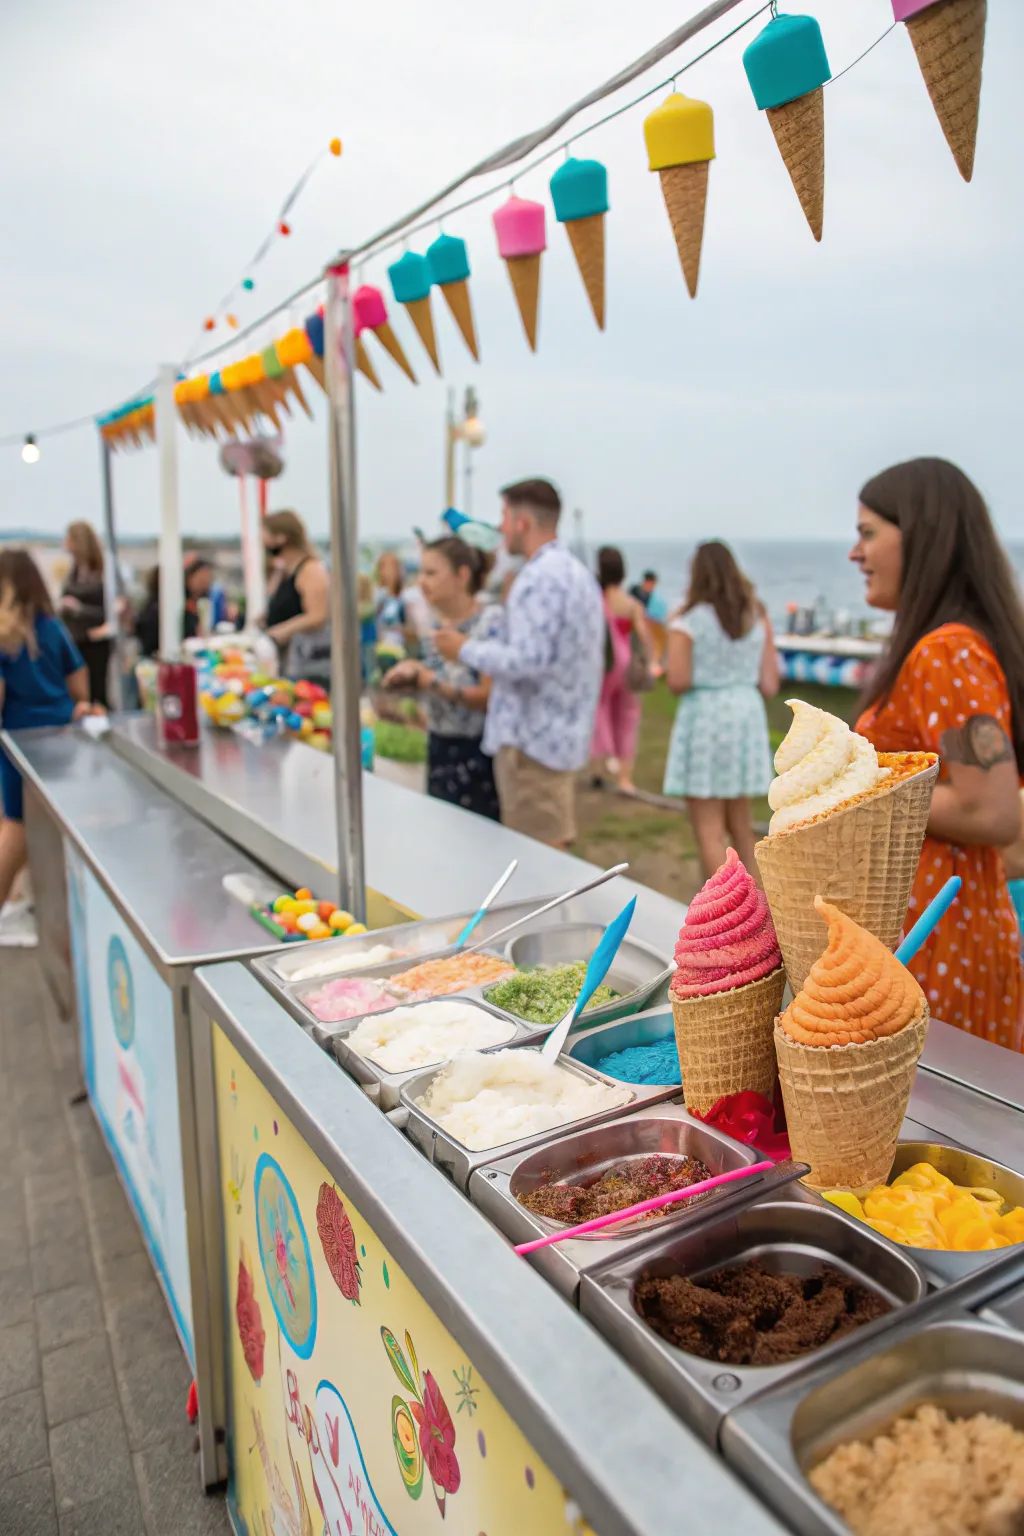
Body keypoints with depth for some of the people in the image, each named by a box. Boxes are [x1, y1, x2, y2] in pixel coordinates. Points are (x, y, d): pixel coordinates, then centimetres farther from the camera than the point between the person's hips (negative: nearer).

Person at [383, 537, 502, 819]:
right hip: (440, 747, 7)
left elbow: (491, 696, -18)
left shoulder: (491, 623, -15)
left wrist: (433, 683, -23)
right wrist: (414, 674, -6)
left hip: (478, 753, -7)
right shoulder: (437, 624, 7)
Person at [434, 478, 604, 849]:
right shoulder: (578, 572, 14)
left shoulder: (539, 577, -17)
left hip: (532, 739, -10)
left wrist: (465, 650, -12)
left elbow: (527, 661, -25)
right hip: (565, 735, 10)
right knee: (554, 852, 17)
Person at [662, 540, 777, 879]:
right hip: (747, 715, 6)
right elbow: (770, 684, 5)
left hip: (705, 715, -6)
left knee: (709, 830, 2)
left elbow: (678, 681, -16)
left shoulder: (687, 622, -9)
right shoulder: (758, 616, 6)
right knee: (741, 825, 19)